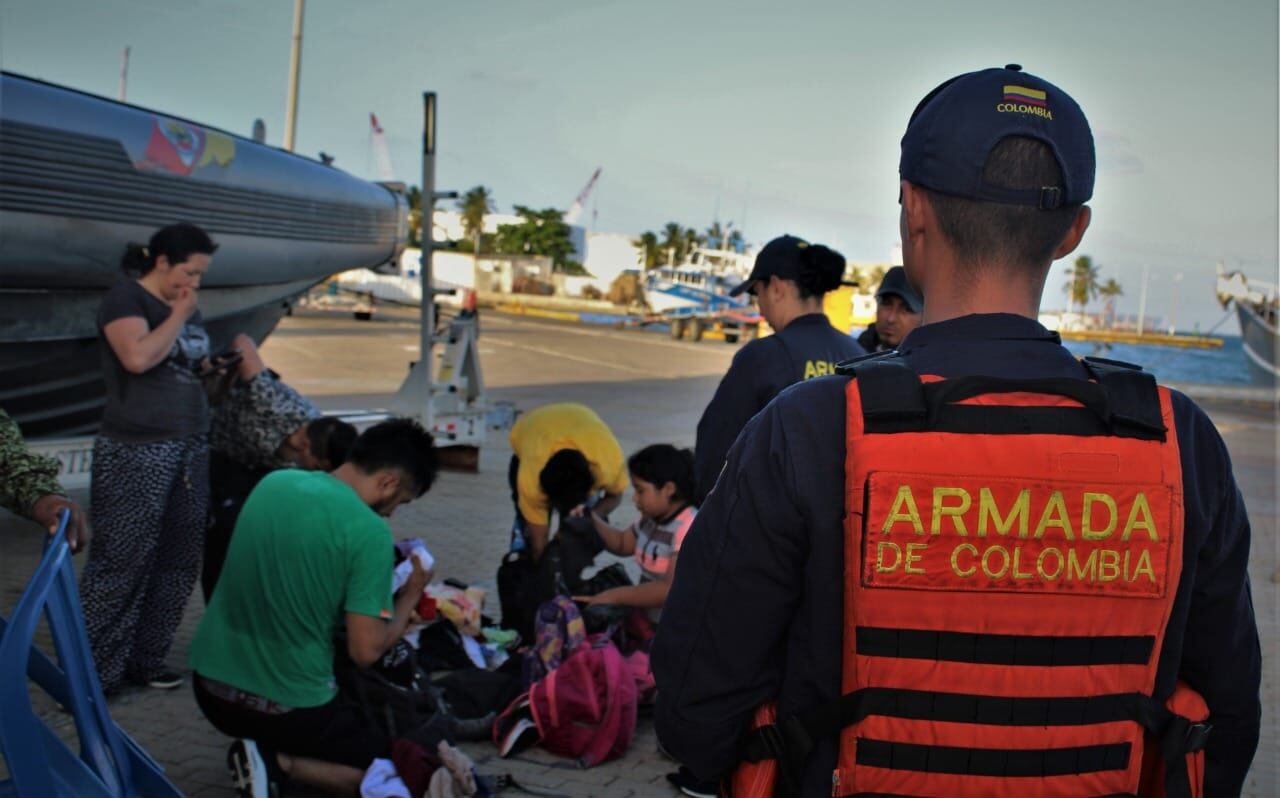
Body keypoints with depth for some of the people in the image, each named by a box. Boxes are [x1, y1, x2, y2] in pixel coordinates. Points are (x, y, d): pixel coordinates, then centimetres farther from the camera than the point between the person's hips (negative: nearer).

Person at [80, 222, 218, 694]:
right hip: (136, 451, -8)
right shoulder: (125, 299, -6)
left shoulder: (187, 306, 17)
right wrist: (179, 315, -10)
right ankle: (93, 672, 3)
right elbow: (138, 357, -22)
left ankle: (145, 660, 19)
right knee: (120, 564, -5)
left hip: (190, 447, 8)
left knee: (178, 563, 8)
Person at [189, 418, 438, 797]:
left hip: (210, 684, 7)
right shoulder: (369, 531, -19)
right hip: (286, 706, -7)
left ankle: (264, 748, 5)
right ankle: (277, 763, -6)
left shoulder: (274, 482, 2)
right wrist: (409, 596, 0)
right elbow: (366, 651, -17)